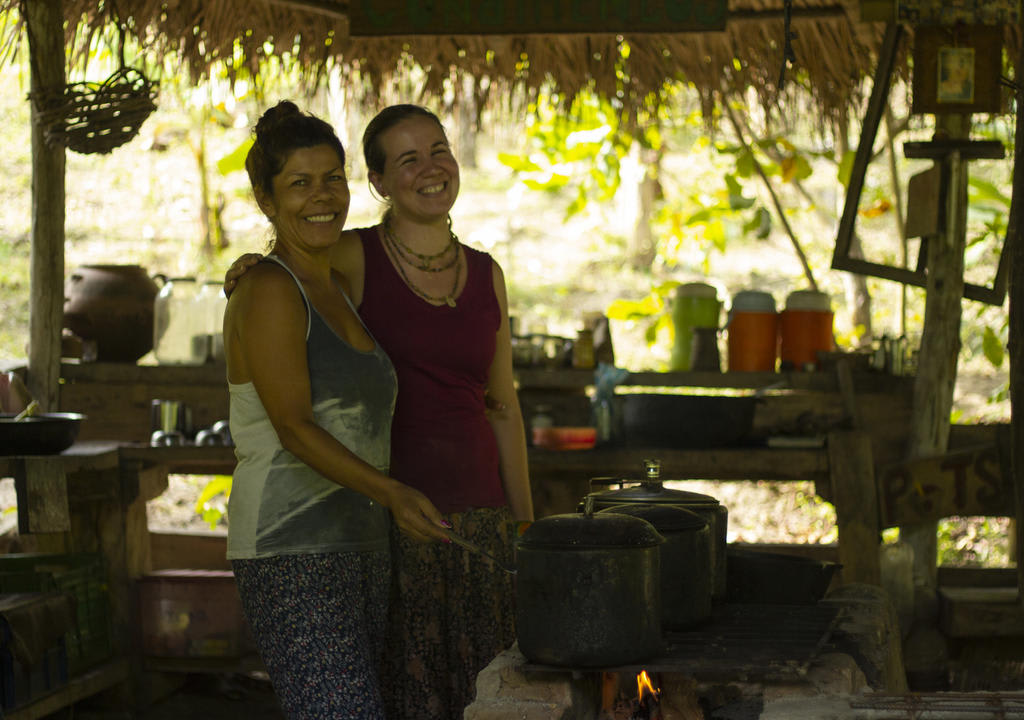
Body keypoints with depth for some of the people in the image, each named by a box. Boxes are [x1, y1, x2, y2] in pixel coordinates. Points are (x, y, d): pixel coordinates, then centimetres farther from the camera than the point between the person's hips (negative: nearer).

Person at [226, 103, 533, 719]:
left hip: (479, 522, 4)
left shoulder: (486, 275, 9)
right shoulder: (352, 259, -3)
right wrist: (249, 271, -12)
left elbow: (503, 410, 13)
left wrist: (525, 528, 11)